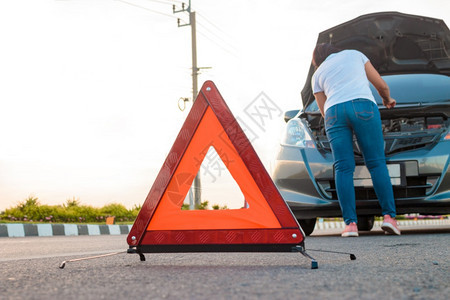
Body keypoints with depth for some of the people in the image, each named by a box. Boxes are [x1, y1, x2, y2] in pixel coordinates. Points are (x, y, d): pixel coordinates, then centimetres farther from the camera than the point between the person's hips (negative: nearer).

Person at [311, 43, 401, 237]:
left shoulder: (317, 75, 27)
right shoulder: (355, 54, 26)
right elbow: (381, 85, 24)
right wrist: (387, 100, 44)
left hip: (334, 112, 1)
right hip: (363, 106, -1)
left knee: (343, 169, 0)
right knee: (376, 163, 2)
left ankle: (350, 223, -9)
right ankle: (389, 216, -7)